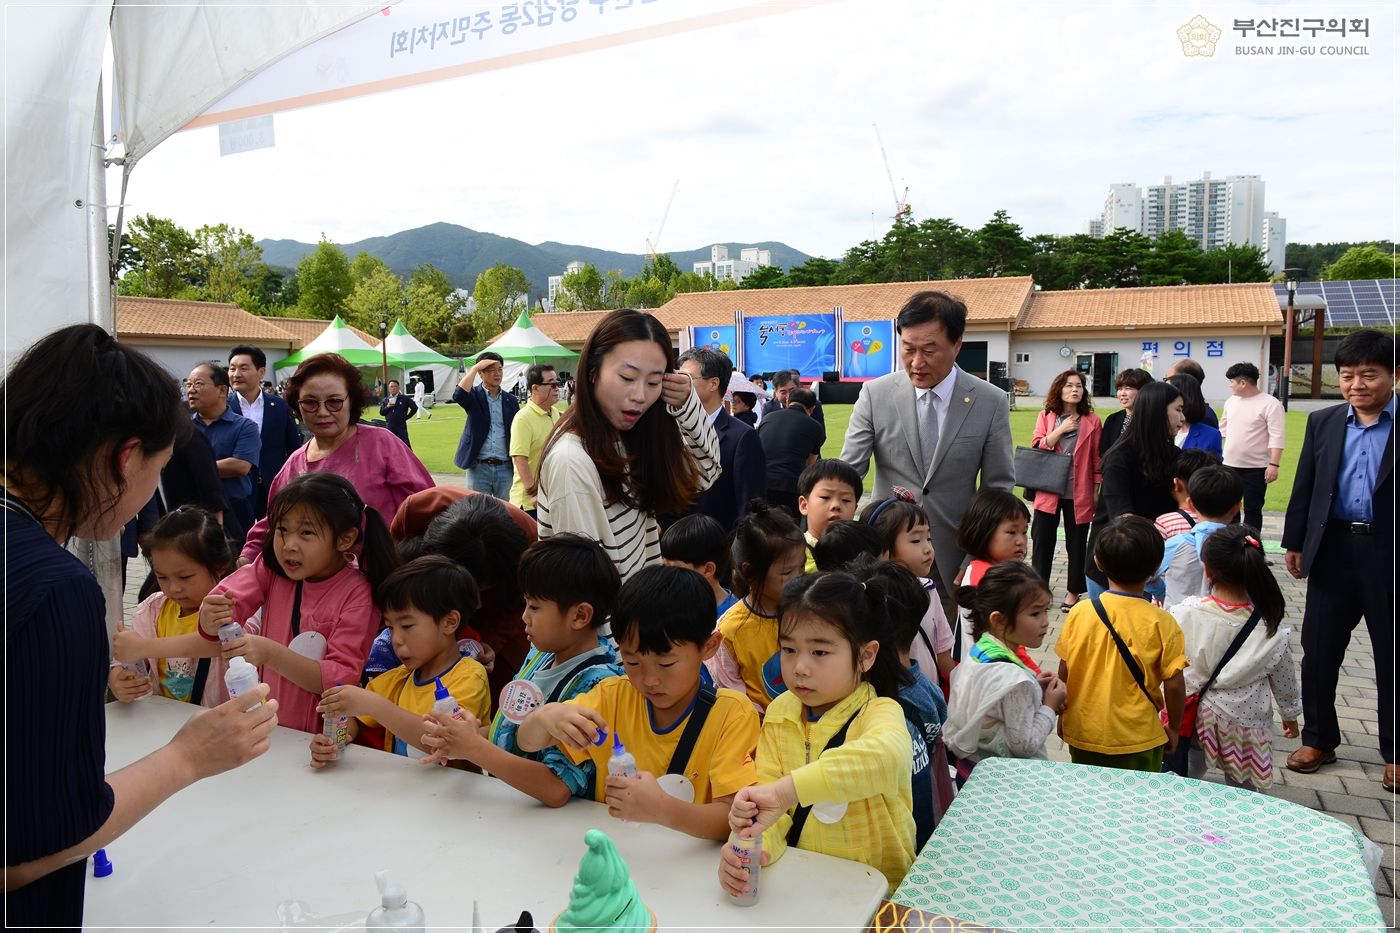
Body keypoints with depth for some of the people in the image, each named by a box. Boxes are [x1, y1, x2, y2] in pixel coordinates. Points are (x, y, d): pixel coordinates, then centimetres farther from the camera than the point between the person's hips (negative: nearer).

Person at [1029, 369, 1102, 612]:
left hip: (1078, 493, -1)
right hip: (1048, 491, 1)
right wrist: (1061, 430, -15)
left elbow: (1097, 458, 3)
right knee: (1042, 541, 7)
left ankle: (1073, 592, 17)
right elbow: (1037, 448, -6)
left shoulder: (1092, 421, 1)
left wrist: (1097, 490, 1)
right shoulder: (1045, 417, 4)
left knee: (1077, 544, 6)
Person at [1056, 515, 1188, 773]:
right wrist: (1173, 729, 7)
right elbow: (1174, 684, -11)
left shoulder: (1080, 612, -10)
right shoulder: (1161, 623, -15)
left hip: (1083, 733, 2)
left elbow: (1064, 673, -2)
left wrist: (1062, 716, 13)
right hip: (1137, 740, -2)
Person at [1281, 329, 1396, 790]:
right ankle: (1318, 738, 25)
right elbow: (1305, 487, 9)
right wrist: (1294, 543, 8)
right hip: (1334, 549, 3)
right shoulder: (1323, 423, 6)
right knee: (1319, 650, 10)